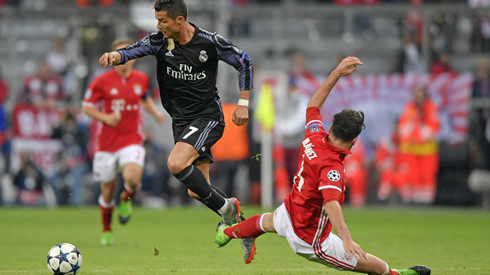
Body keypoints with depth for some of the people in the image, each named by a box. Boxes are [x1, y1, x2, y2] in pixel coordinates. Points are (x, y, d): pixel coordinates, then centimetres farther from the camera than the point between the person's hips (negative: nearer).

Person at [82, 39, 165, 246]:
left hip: (132, 141, 0)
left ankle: (127, 200, 11)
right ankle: (106, 232, 28)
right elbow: (86, 107, 1)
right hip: (107, 141, 0)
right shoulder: (102, 81, -5)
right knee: (107, 189, 6)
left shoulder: (141, 79, 5)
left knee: (132, 178, -26)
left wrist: (155, 113, 7)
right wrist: (105, 117, -15)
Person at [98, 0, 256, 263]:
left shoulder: (210, 42, -14)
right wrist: (115, 56, -43)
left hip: (208, 116, -6)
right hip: (181, 120, 6)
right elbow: (133, 50, -20)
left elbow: (244, 63, -1)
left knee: (176, 164, -28)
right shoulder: (159, 41, -5)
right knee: (196, 191, 7)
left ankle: (227, 208, -12)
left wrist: (243, 103, -3)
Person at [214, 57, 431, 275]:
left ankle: (227, 232, 69)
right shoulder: (331, 168, -35)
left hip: (289, 210, 9)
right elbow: (331, 203, -50)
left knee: (270, 221, 45)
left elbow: (313, 104, 5)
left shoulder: (314, 137, -14)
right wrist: (347, 240, -61)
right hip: (310, 241, -9)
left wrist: (337, 73, 5)